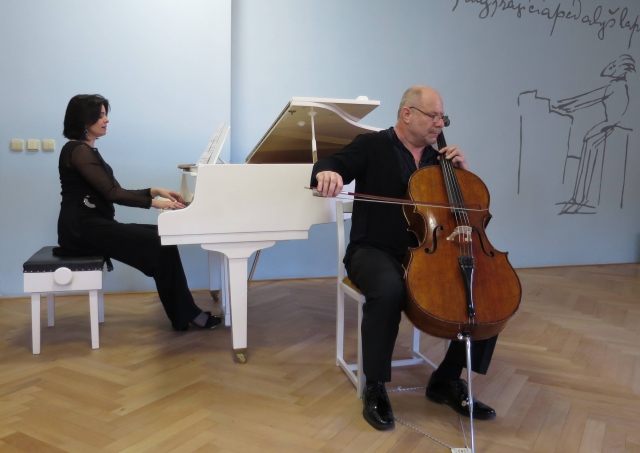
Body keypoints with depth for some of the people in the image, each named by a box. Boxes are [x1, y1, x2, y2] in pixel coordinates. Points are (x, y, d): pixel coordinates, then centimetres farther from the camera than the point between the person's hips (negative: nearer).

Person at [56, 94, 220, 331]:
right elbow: (112, 193, -19)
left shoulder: (88, 150, 18)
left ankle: (183, 313, -2)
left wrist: (155, 191, 5)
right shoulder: (78, 151, -12)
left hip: (95, 225, 9)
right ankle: (186, 315, -7)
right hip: (83, 229, -9)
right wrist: (153, 202, -17)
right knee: (161, 244, -17)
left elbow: (116, 193, 15)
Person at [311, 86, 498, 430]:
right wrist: (326, 172, -36)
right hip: (375, 252, -5)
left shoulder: (438, 159, 17)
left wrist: (463, 171, 3)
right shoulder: (372, 146, 2)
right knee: (389, 290, -39)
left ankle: (447, 380, 0)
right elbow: (333, 165, -12)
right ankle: (375, 388, -18)